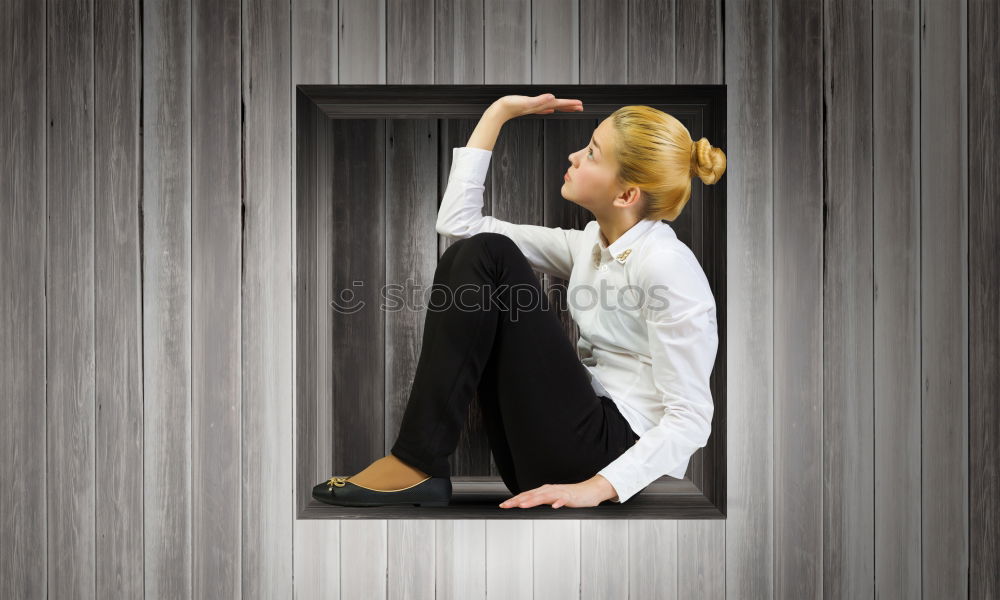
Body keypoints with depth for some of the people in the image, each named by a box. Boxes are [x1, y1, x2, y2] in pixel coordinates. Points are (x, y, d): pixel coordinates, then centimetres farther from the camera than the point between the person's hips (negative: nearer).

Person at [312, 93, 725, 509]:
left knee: (488, 254, -16)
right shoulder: (590, 245, 9)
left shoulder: (665, 264, -15)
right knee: (466, 255, -3)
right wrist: (498, 112, 9)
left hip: (610, 458, -8)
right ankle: (417, 459, -10)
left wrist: (597, 486, -27)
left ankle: (418, 466, -16)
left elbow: (691, 419, -18)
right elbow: (458, 223, 8)